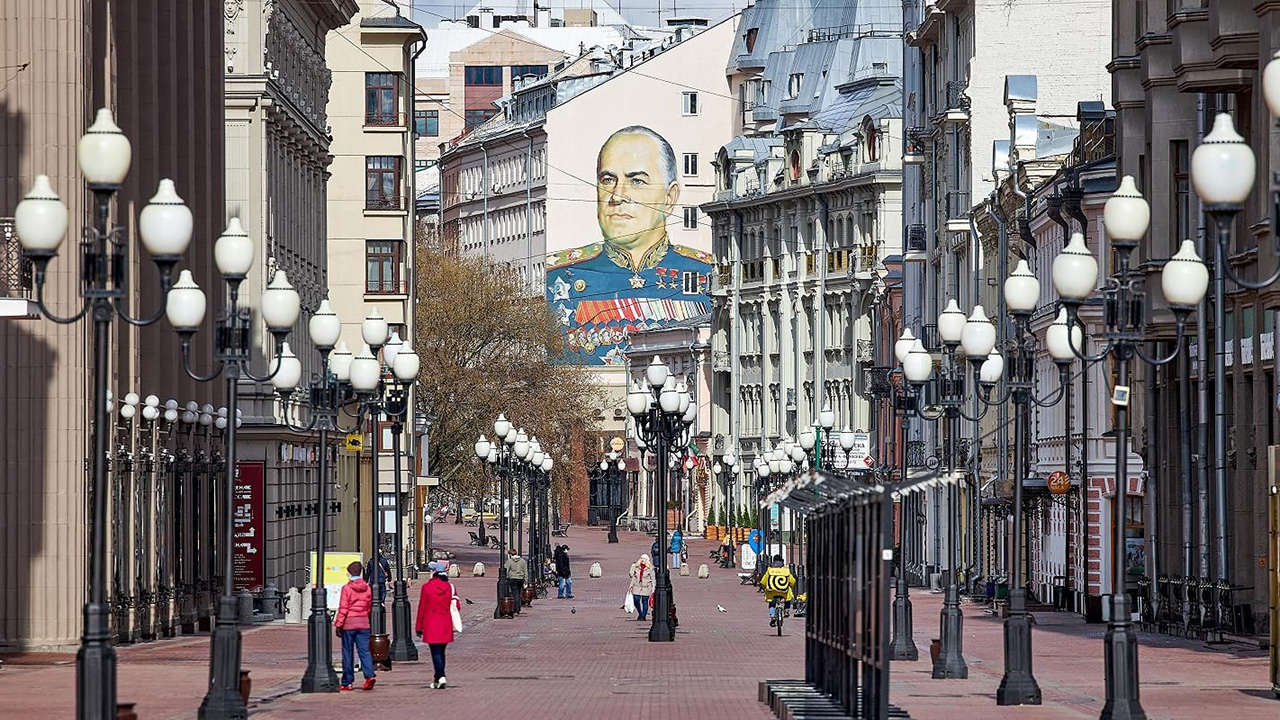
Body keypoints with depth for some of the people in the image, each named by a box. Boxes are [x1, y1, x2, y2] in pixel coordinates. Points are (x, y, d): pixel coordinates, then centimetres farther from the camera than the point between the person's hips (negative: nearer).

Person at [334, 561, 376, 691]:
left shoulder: (346, 588, -10)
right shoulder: (367, 588, 5)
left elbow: (343, 608, -11)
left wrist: (338, 624, -6)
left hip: (349, 623, -4)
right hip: (363, 623, 4)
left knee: (348, 653, 4)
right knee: (364, 650, 3)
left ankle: (347, 682, 8)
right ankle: (370, 675, -17)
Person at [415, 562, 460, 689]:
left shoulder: (427, 587, -7)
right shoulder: (450, 587, 2)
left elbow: (422, 608, -4)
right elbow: (457, 607, 4)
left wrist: (418, 627, 2)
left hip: (431, 626, -4)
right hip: (446, 625, 4)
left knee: (436, 652, -5)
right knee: (441, 652, 14)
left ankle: (441, 677, -20)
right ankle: (438, 678, 21)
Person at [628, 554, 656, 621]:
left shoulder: (650, 569, -3)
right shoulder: (636, 567, 9)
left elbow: (653, 579, -2)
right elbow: (634, 577, 17)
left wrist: (653, 588, -8)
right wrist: (631, 586, 13)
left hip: (646, 588, -3)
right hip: (637, 587, 3)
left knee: (645, 601, -1)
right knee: (636, 600, -4)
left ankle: (643, 615, 11)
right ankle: (640, 613, 19)